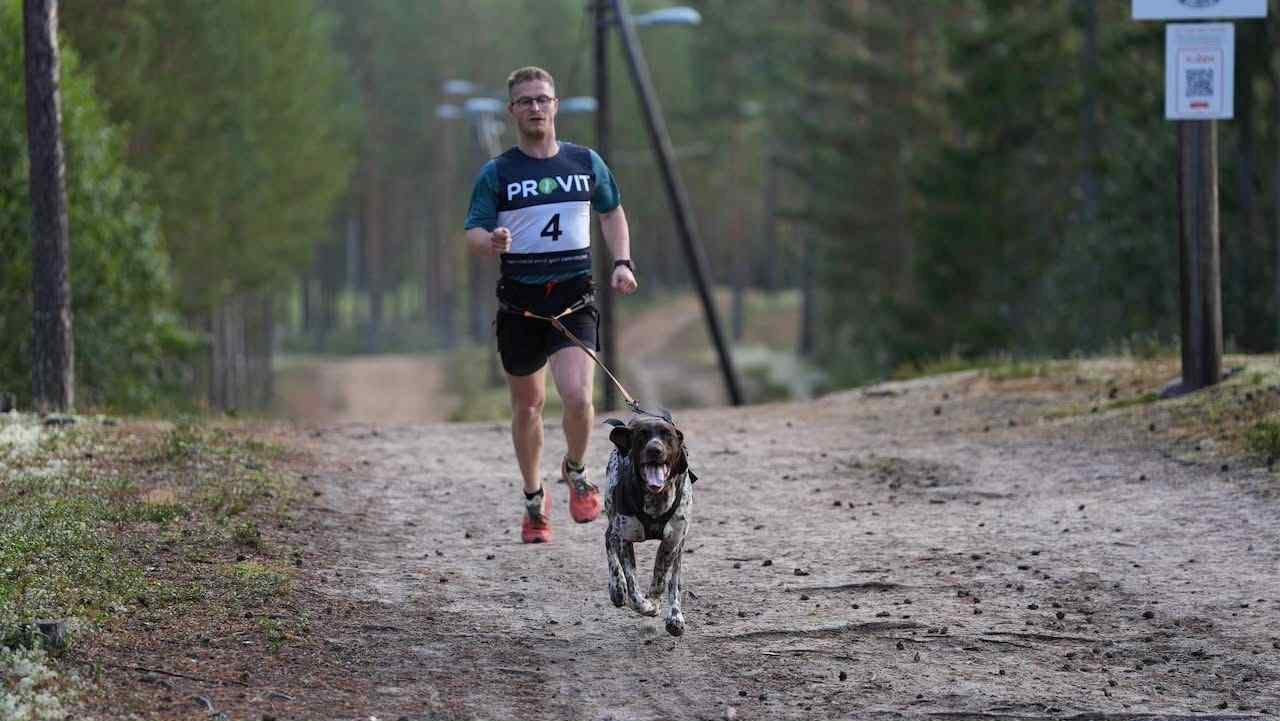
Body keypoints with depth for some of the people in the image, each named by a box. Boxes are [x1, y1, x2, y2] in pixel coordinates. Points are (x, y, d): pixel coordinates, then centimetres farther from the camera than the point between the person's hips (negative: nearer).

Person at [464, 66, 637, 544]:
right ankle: (535, 500, 30)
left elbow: (612, 212, 23)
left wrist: (622, 262, 8)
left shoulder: (586, 162, 7)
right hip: (520, 300, 0)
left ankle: (576, 472, 11)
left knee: (577, 397, -19)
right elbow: (472, 233, -4)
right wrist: (490, 243, -28)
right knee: (528, 406, 10)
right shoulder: (497, 173, 1)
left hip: (575, 295, 0)